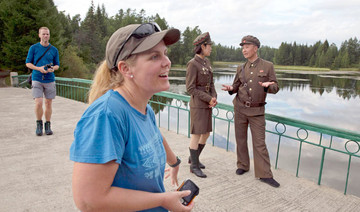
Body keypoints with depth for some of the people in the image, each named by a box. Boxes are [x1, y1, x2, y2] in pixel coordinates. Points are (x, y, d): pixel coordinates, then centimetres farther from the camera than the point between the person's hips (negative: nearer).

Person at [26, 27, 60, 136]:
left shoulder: (54, 50, 8)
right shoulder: (33, 48, 4)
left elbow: (57, 65, 13)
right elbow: (28, 63, 6)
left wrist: (52, 68, -11)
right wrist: (39, 68, -12)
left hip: (50, 80, 2)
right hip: (37, 79, -2)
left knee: (48, 103, 5)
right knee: (38, 103, -11)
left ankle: (48, 126, 18)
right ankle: (39, 124, 12)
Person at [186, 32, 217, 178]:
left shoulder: (206, 62, 12)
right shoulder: (192, 64, -15)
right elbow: (190, 88, -16)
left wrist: (214, 98, -5)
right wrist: (209, 99, -17)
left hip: (207, 104, 8)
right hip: (197, 104, -8)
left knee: (206, 134, 12)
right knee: (196, 135, -3)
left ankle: (193, 157, 31)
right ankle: (194, 166, 11)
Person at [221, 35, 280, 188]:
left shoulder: (267, 66, -1)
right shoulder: (241, 68, 8)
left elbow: (275, 88, -2)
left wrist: (267, 86, -25)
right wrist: (230, 88, -11)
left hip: (257, 111, -3)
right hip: (240, 108, 3)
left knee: (259, 142, -2)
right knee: (240, 139, 10)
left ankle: (264, 174, 8)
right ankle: (243, 165, 27)